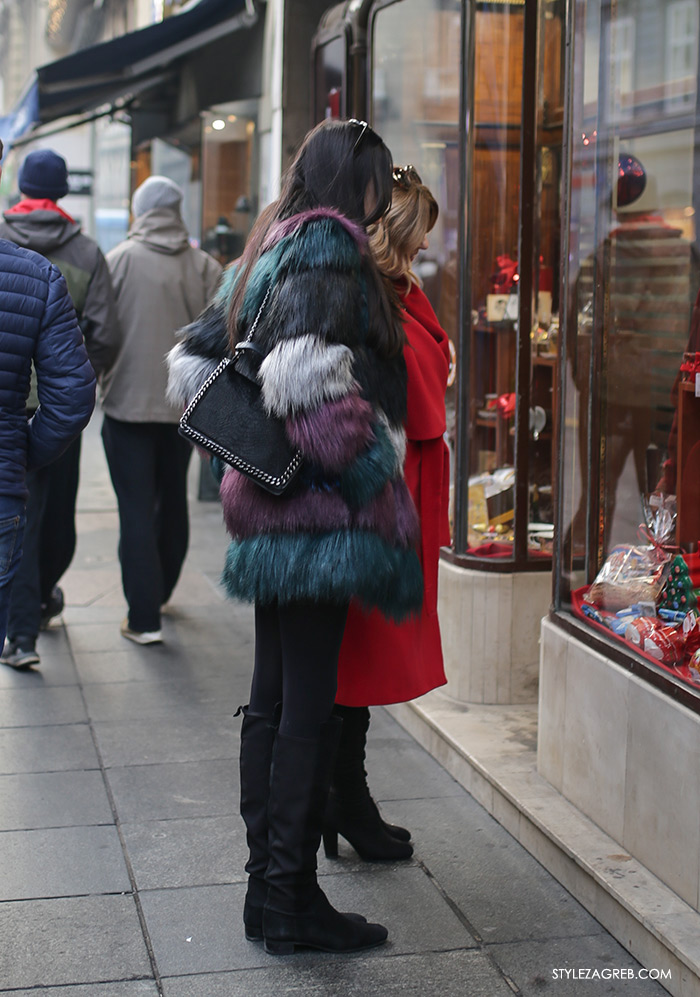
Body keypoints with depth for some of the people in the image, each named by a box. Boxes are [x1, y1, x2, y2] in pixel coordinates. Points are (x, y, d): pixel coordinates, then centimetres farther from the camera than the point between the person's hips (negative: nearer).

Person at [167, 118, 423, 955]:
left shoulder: (268, 251, 17)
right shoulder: (327, 245, -11)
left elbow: (193, 362, 22)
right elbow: (306, 374, -25)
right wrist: (372, 478, -19)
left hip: (269, 508, 10)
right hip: (318, 508, -9)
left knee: (272, 699, 13)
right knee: (309, 706, -3)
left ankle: (267, 886, 22)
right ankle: (290, 900, 4)